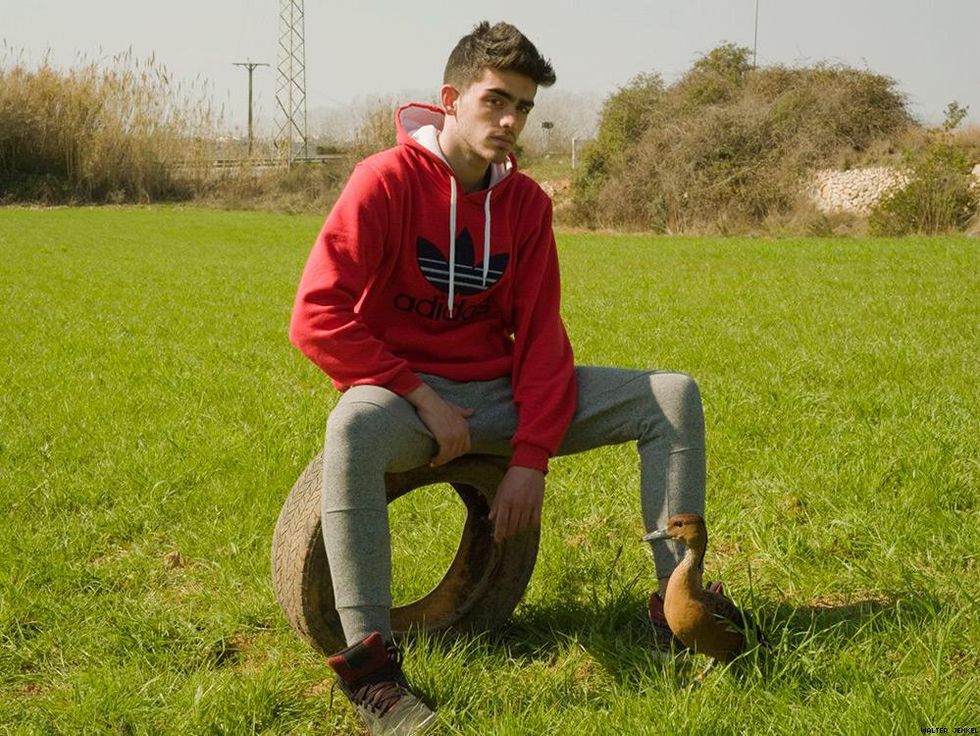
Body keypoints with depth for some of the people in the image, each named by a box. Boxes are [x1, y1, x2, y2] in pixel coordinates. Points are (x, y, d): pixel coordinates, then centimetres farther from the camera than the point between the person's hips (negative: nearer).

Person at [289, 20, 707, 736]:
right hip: (405, 392, -5)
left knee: (673, 396, -6)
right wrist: (421, 397, -20)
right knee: (355, 426, -43)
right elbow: (317, 319, -19)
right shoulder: (387, 180, -13)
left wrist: (531, 457, -10)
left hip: (497, 392, 6)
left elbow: (540, 335, 1)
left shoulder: (526, 202, 3)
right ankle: (369, 661, -36)